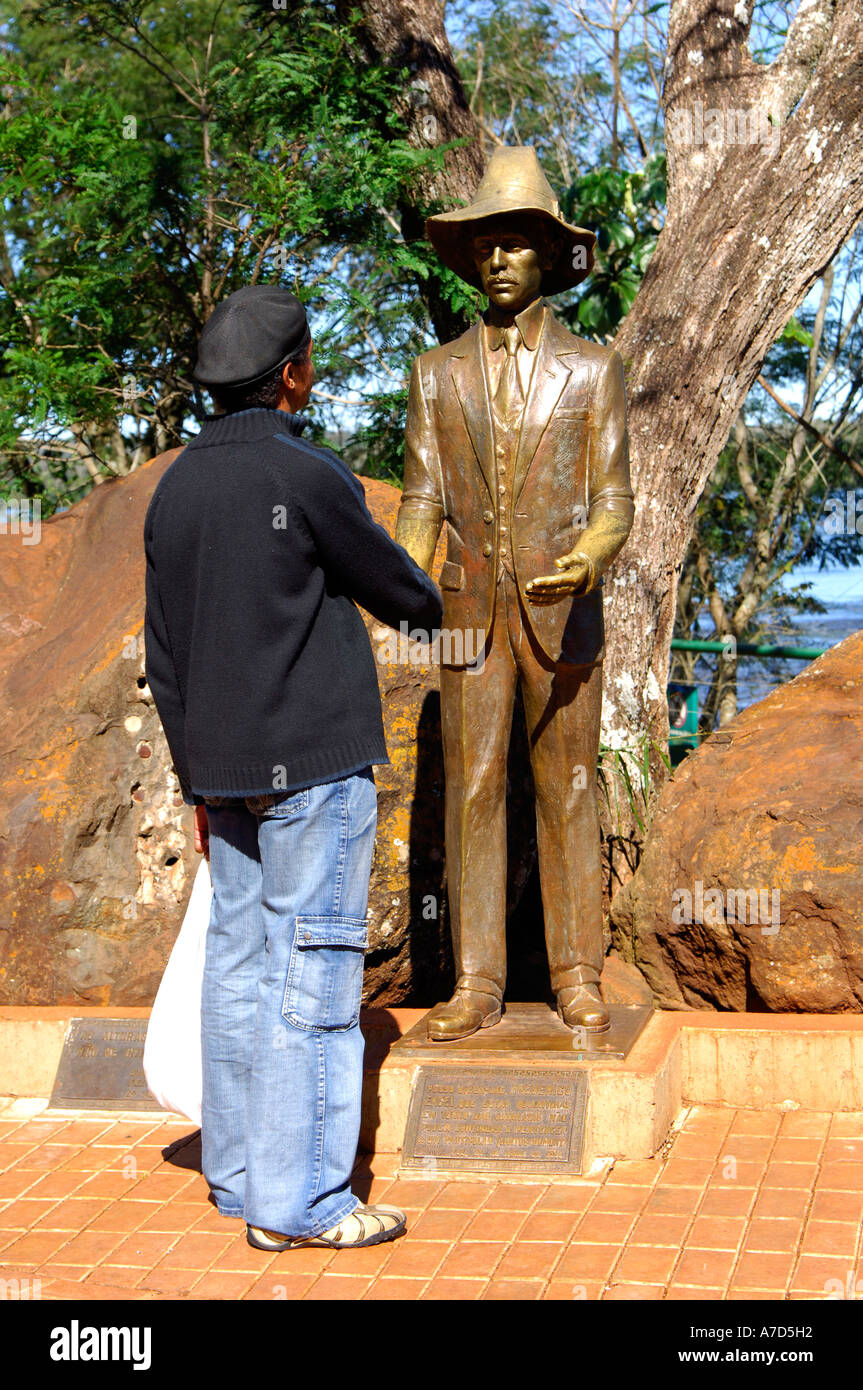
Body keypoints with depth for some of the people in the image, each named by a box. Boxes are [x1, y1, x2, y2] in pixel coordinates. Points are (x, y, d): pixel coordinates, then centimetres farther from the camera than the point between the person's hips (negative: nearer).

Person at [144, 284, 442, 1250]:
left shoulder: (174, 489, 10)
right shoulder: (307, 478, -13)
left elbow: (164, 658, 12)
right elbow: (394, 588, -1)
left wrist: (197, 782, 18)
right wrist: (433, 603, 24)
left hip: (225, 770, 7)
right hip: (313, 764, -7)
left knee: (241, 962, 12)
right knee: (313, 970, -3)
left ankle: (239, 1177, 19)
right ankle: (299, 1200, 1)